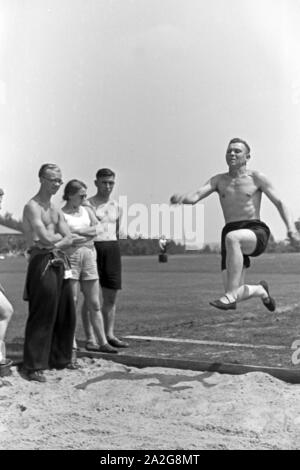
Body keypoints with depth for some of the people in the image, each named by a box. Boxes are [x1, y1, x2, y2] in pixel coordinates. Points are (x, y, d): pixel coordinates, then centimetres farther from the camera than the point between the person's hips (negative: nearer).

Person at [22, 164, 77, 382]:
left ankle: (61, 359, 25)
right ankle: (34, 366, 2)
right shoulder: (32, 206, -7)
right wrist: (59, 236, 0)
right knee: (42, 315, -6)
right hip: (42, 263, -8)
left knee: (66, 314, 11)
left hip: (60, 262, 8)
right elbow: (45, 238, -20)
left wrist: (53, 242, -11)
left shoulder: (56, 209, 18)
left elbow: (69, 239, 7)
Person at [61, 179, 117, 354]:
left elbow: (99, 228, 2)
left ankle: (103, 342, 9)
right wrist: (89, 234, -8)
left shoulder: (87, 210, 15)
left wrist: (77, 231, -7)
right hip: (71, 256, -5)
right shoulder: (61, 214, -1)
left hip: (89, 256, 5)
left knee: (94, 304, 6)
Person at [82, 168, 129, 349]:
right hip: (93, 248, -5)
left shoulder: (116, 206, 15)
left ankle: (110, 334, 15)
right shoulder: (87, 204, -2)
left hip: (113, 249, 5)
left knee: (111, 296, 7)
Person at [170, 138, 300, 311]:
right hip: (232, 235, 4)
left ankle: (230, 296, -36)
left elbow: (280, 203, 5)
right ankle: (261, 290, 31)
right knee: (236, 295, -5)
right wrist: (181, 198, -27)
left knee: (231, 238, -40)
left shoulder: (257, 177, 6)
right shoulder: (218, 180, 13)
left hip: (256, 232, -4)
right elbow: (195, 196, -2)